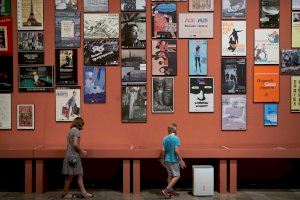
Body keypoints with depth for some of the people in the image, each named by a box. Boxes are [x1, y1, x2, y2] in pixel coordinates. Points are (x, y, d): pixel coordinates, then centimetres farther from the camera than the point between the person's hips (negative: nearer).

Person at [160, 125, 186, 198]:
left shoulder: (165, 138, 4)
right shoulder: (176, 138, -14)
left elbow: (163, 150, 3)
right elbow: (176, 150, -19)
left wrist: (162, 159, 14)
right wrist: (181, 160, -13)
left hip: (167, 160, 7)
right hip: (174, 160, -7)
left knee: (170, 175, 16)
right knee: (177, 176, 1)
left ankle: (171, 191, 23)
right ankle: (166, 190, -7)